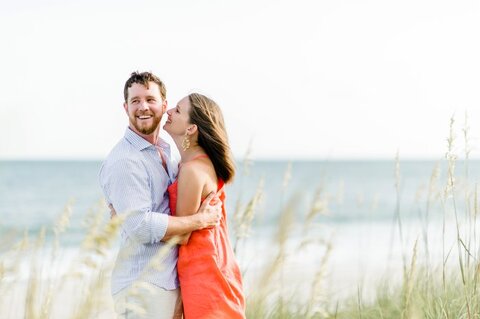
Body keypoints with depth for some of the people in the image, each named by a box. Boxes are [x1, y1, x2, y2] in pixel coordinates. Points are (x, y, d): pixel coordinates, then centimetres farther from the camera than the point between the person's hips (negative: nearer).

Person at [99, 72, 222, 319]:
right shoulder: (124, 161, -14)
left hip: (171, 280, 9)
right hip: (143, 287, -8)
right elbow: (141, 226, -22)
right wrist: (200, 220, -14)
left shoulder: (164, 152, 16)